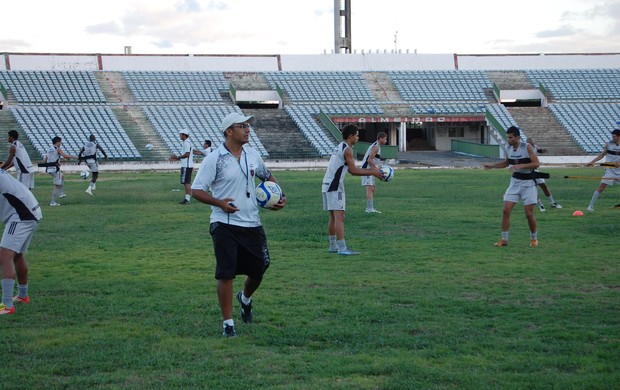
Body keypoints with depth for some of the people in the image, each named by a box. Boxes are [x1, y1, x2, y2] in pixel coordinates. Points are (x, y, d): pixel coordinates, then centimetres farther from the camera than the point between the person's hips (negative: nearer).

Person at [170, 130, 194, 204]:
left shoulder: (186, 143, -13)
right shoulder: (186, 142, 19)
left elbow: (187, 154, -22)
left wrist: (177, 157, -13)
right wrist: (176, 158, 17)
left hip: (186, 165, -11)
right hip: (188, 165, 11)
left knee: (186, 182, -11)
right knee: (188, 182, 12)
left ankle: (187, 198, -13)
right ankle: (188, 198, 15)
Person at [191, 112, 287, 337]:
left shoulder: (252, 155, 7)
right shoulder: (214, 159, -10)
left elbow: (268, 177, 25)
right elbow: (196, 190, -9)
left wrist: (280, 196, 9)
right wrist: (220, 203, -22)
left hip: (252, 224, 5)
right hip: (225, 225, -5)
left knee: (259, 268, 11)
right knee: (226, 274, -6)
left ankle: (245, 299, 44)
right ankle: (228, 323, 6)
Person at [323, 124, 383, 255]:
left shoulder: (339, 148, 20)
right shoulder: (347, 150, -10)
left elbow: (351, 170, 21)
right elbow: (353, 171, -13)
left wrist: (370, 170, 16)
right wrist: (372, 173, -6)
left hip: (327, 185, 10)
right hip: (335, 187, -10)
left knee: (333, 217, 15)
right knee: (339, 217, -12)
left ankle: (333, 246, 21)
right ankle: (342, 248, -16)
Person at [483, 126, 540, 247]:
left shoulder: (527, 147, -15)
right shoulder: (508, 149, 2)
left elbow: (536, 163, -20)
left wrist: (520, 166, -29)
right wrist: (492, 166, 11)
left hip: (528, 183, -5)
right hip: (515, 182, 5)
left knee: (529, 213, -4)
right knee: (506, 210, -5)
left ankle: (534, 238, 18)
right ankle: (504, 239, 3)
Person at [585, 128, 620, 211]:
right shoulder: (608, 144, -2)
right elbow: (601, 155, 6)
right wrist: (592, 162, -2)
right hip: (610, 170, -2)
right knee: (602, 186, -12)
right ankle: (591, 205, -12)